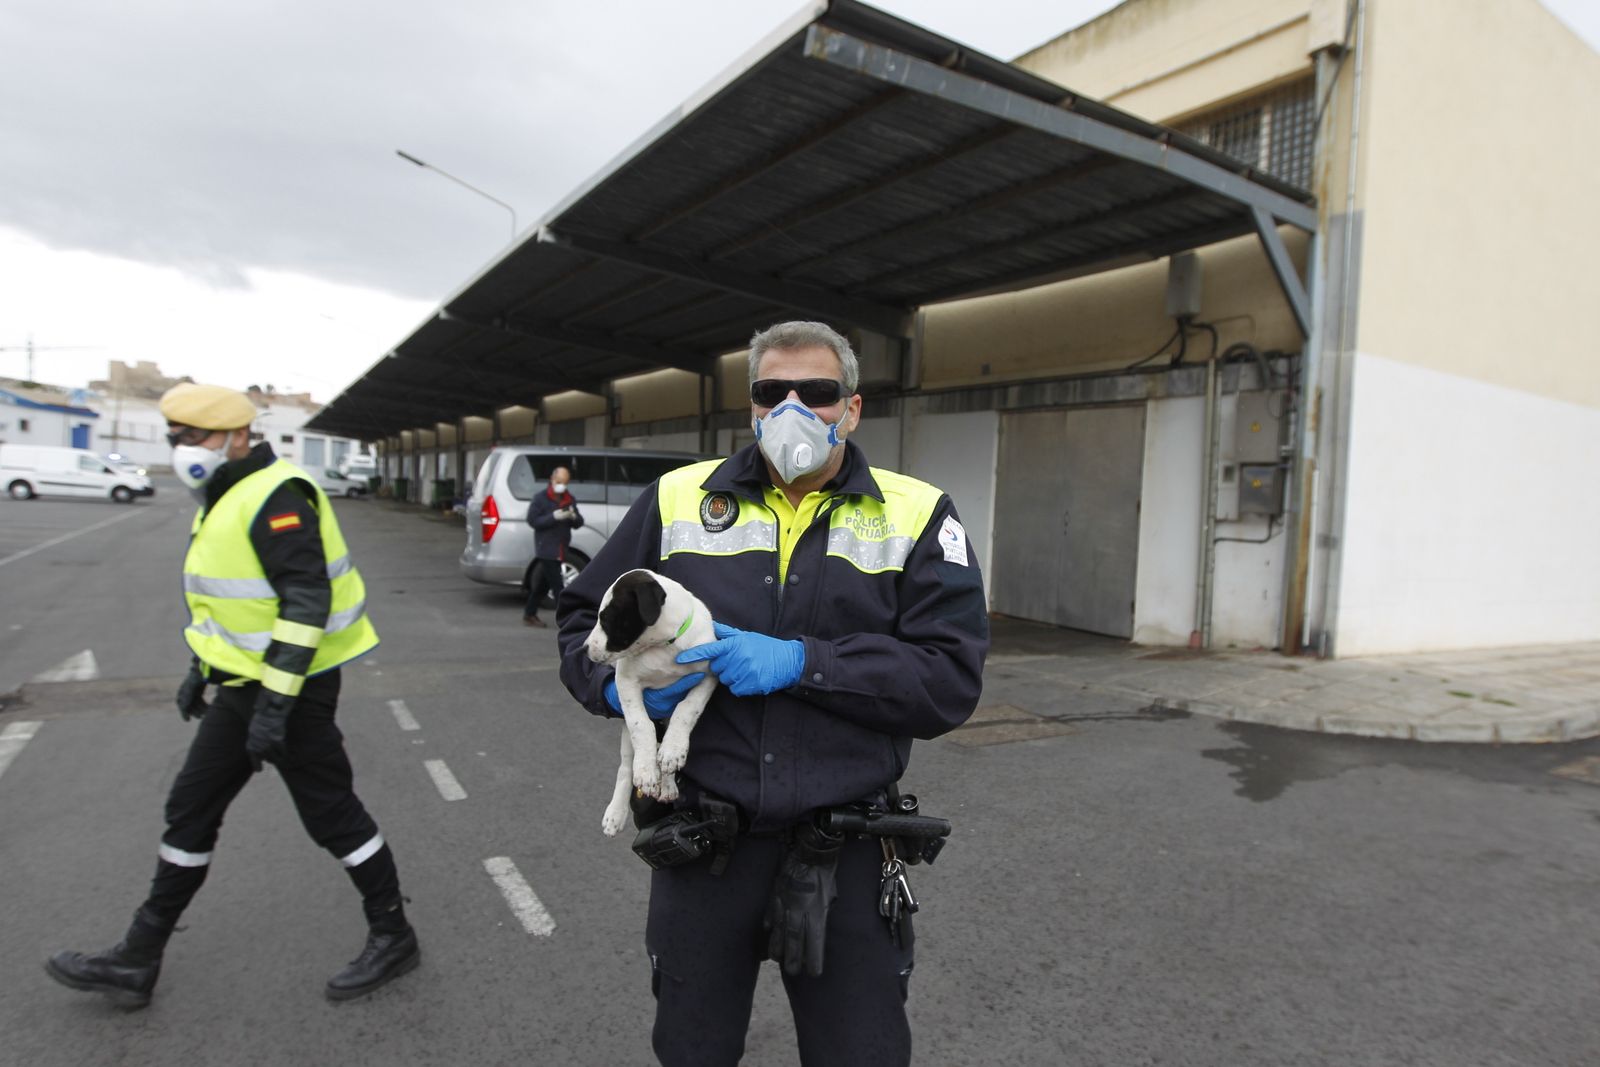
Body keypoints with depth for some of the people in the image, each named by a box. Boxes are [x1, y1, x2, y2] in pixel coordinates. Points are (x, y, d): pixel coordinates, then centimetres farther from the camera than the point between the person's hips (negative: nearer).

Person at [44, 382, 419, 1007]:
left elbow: (307, 602, -26)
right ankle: (137, 961, 30)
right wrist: (202, 668, 23)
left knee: (331, 814, 0)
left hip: (292, 686, -10)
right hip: (243, 686, 10)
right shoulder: (224, 499, 13)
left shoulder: (275, 497, -19)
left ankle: (393, 938, 17)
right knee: (190, 809, 15)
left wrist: (276, 703, -26)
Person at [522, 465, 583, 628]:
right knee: (557, 585, -9)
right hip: (546, 549, -6)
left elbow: (579, 523, 10)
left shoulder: (570, 500, 12)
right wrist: (554, 517, -22)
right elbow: (532, 520, -12)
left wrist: (574, 517, -14)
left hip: (560, 551, 6)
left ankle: (529, 615, 26)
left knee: (543, 584, 15)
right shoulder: (541, 499, -5)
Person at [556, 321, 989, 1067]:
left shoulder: (916, 517, -3)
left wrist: (800, 662, -21)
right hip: (700, 843, 2)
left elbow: (951, 679, -11)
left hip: (844, 854, -1)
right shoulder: (678, 500, 2)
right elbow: (586, 617, 10)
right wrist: (619, 684, -12)